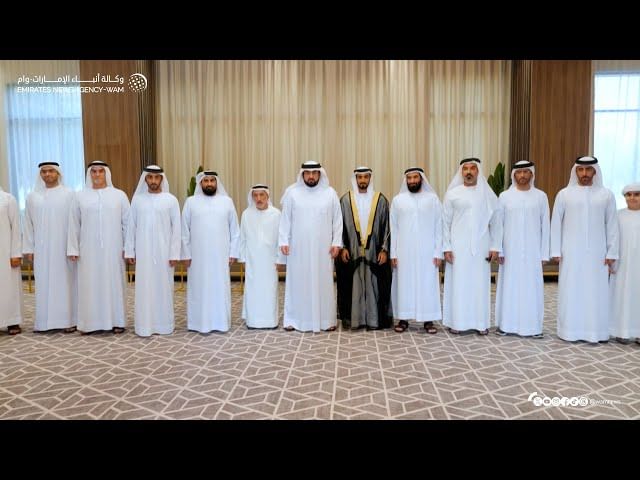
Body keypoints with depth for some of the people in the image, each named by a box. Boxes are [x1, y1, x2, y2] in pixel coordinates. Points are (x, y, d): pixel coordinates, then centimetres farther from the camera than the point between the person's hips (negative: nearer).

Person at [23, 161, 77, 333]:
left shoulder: (69, 195, -2)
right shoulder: (32, 197, 9)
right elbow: (28, 224, 10)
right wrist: (28, 248, 5)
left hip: (64, 247, -3)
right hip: (42, 249, 3)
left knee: (65, 282, 1)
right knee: (44, 284, 6)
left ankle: (68, 319, 7)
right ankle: (44, 320, 14)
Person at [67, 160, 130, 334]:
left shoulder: (119, 195, 2)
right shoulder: (80, 196, 5)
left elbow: (127, 223, 2)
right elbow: (74, 225, 6)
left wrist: (128, 247, -2)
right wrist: (73, 248, 1)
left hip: (113, 249, -1)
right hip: (89, 249, 1)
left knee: (113, 282, 4)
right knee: (89, 284, 4)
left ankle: (116, 320, 12)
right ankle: (90, 322, 13)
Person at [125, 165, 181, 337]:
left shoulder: (171, 200, -1)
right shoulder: (137, 199, 5)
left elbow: (176, 228, -3)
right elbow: (131, 227, 7)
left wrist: (174, 253, -7)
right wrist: (129, 251, 2)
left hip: (164, 251, -1)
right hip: (143, 252, 1)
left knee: (163, 286, 5)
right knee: (144, 287, 4)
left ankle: (164, 324, 16)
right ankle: (144, 325, 13)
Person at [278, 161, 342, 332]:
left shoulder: (330, 193, 2)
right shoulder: (292, 193, 1)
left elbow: (337, 220, 3)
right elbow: (285, 219, 2)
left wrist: (336, 243, -3)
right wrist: (283, 241, -4)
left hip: (323, 248, 0)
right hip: (298, 248, 0)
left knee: (323, 283, 6)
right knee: (297, 282, 6)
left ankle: (326, 320, 16)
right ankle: (294, 319, 16)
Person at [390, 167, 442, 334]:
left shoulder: (433, 199, 4)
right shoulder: (397, 200, 5)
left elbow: (438, 227, 2)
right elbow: (393, 228, 5)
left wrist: (438, 252, -5)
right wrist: (393, 253, -1)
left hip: (427, 251, 0)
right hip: (404, 251, 1)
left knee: (427, 283, 3)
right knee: (404, 283, 4)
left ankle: (428, 319, 12)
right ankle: (403, 318, 13)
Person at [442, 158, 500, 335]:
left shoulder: (488, 194, 5)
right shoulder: (452, 194, 1)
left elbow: (495, 222, 6)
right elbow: (445, 223, 2)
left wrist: (494, 247, 0)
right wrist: (446, 247, -4)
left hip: (481, 247, 1)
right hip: (458, 246, -1)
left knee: (480, 283, 5)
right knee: (458, 283, 2)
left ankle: (481, 322, 15)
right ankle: (457, 321, 11)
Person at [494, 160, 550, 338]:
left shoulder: (541, 196, 4)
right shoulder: (505, 196, 3)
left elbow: (545, 226, 4)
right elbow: (498, 225, 3)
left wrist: (544, 253, 0)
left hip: (532, 251, 0)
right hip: (510, 250, 0)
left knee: (532, 287, 2)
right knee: (509, 285, 3)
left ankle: (533, 326, 11)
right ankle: (506, 324, 12)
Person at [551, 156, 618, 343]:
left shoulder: (606, 195, 5)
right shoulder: (564, 194, 2)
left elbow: (612, 225, 5)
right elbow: (556, 223, 2)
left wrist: (611, 252, 0)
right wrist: (556, 251, -3)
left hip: (597, 253, 1)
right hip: (571, 252, -1)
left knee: (595, 291, 3)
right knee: (570, 291, 2)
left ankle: (595, 331, 14)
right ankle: (570, 330, 11)